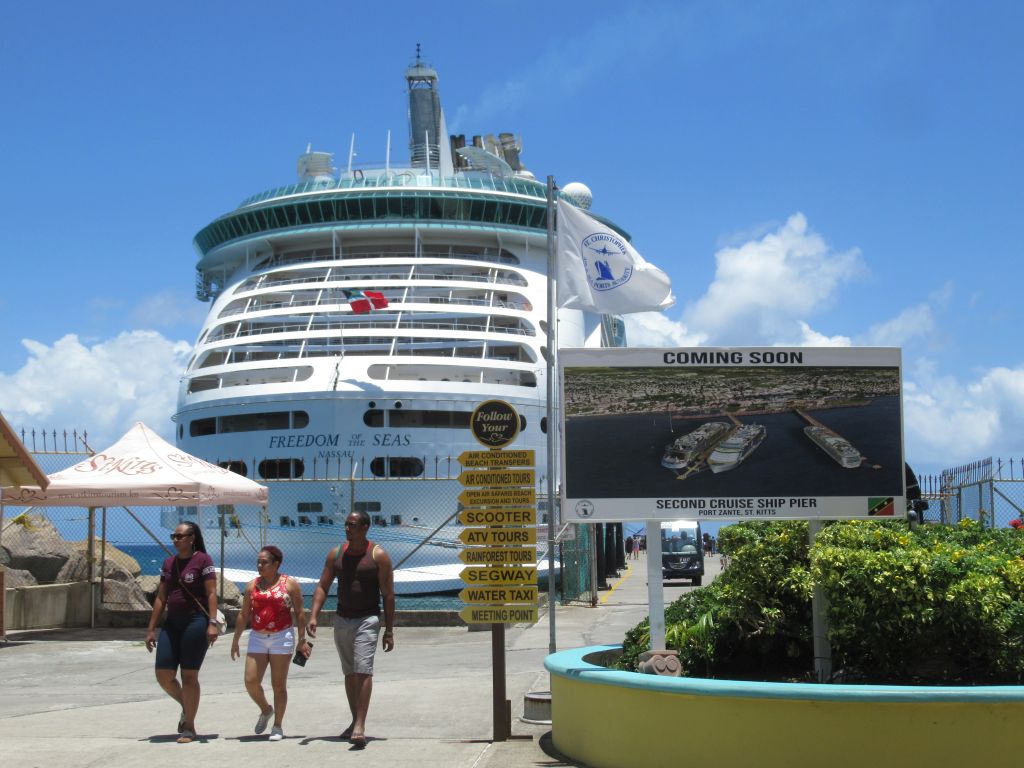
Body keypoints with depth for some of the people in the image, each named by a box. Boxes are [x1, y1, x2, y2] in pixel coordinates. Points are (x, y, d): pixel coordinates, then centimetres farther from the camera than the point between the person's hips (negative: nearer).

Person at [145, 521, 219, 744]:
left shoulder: (203, 560, -4)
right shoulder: (169, 563, 13)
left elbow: (211, 593, -10)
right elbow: (161, 598, 15)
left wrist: (212, 623, -20)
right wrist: (151, 629, 11)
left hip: (196, 622, -6)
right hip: (172, 623, 6)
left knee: (189, 675, -3)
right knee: (163, 674, -1)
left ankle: (189, 727, 7)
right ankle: (186, 707, 25)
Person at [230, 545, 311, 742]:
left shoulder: (290, 584, -1)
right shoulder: (252, 585, 9)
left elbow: (300, 613, -1)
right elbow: (244, 615, 13)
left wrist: (302, 640, -5)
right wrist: (235, 641, 12)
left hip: (282, 637, -4)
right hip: (257, 637, 4)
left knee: (279, 684, 0)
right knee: (250, 681, -4)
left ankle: (278, 726, 11)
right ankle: (266, 710, 24)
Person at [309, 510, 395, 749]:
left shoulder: (378, 556, -7)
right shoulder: (336, 554, 5)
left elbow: (388, 595, -5)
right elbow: (322, 587, 6)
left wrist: (389, 631, -8)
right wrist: (313, 616, -8)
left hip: (367, 620, -5)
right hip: (342, 620, 5)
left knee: (363, 670, -16)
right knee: (349, 673, 13)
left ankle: (360, 726, -21)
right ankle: (355, 721, 24)